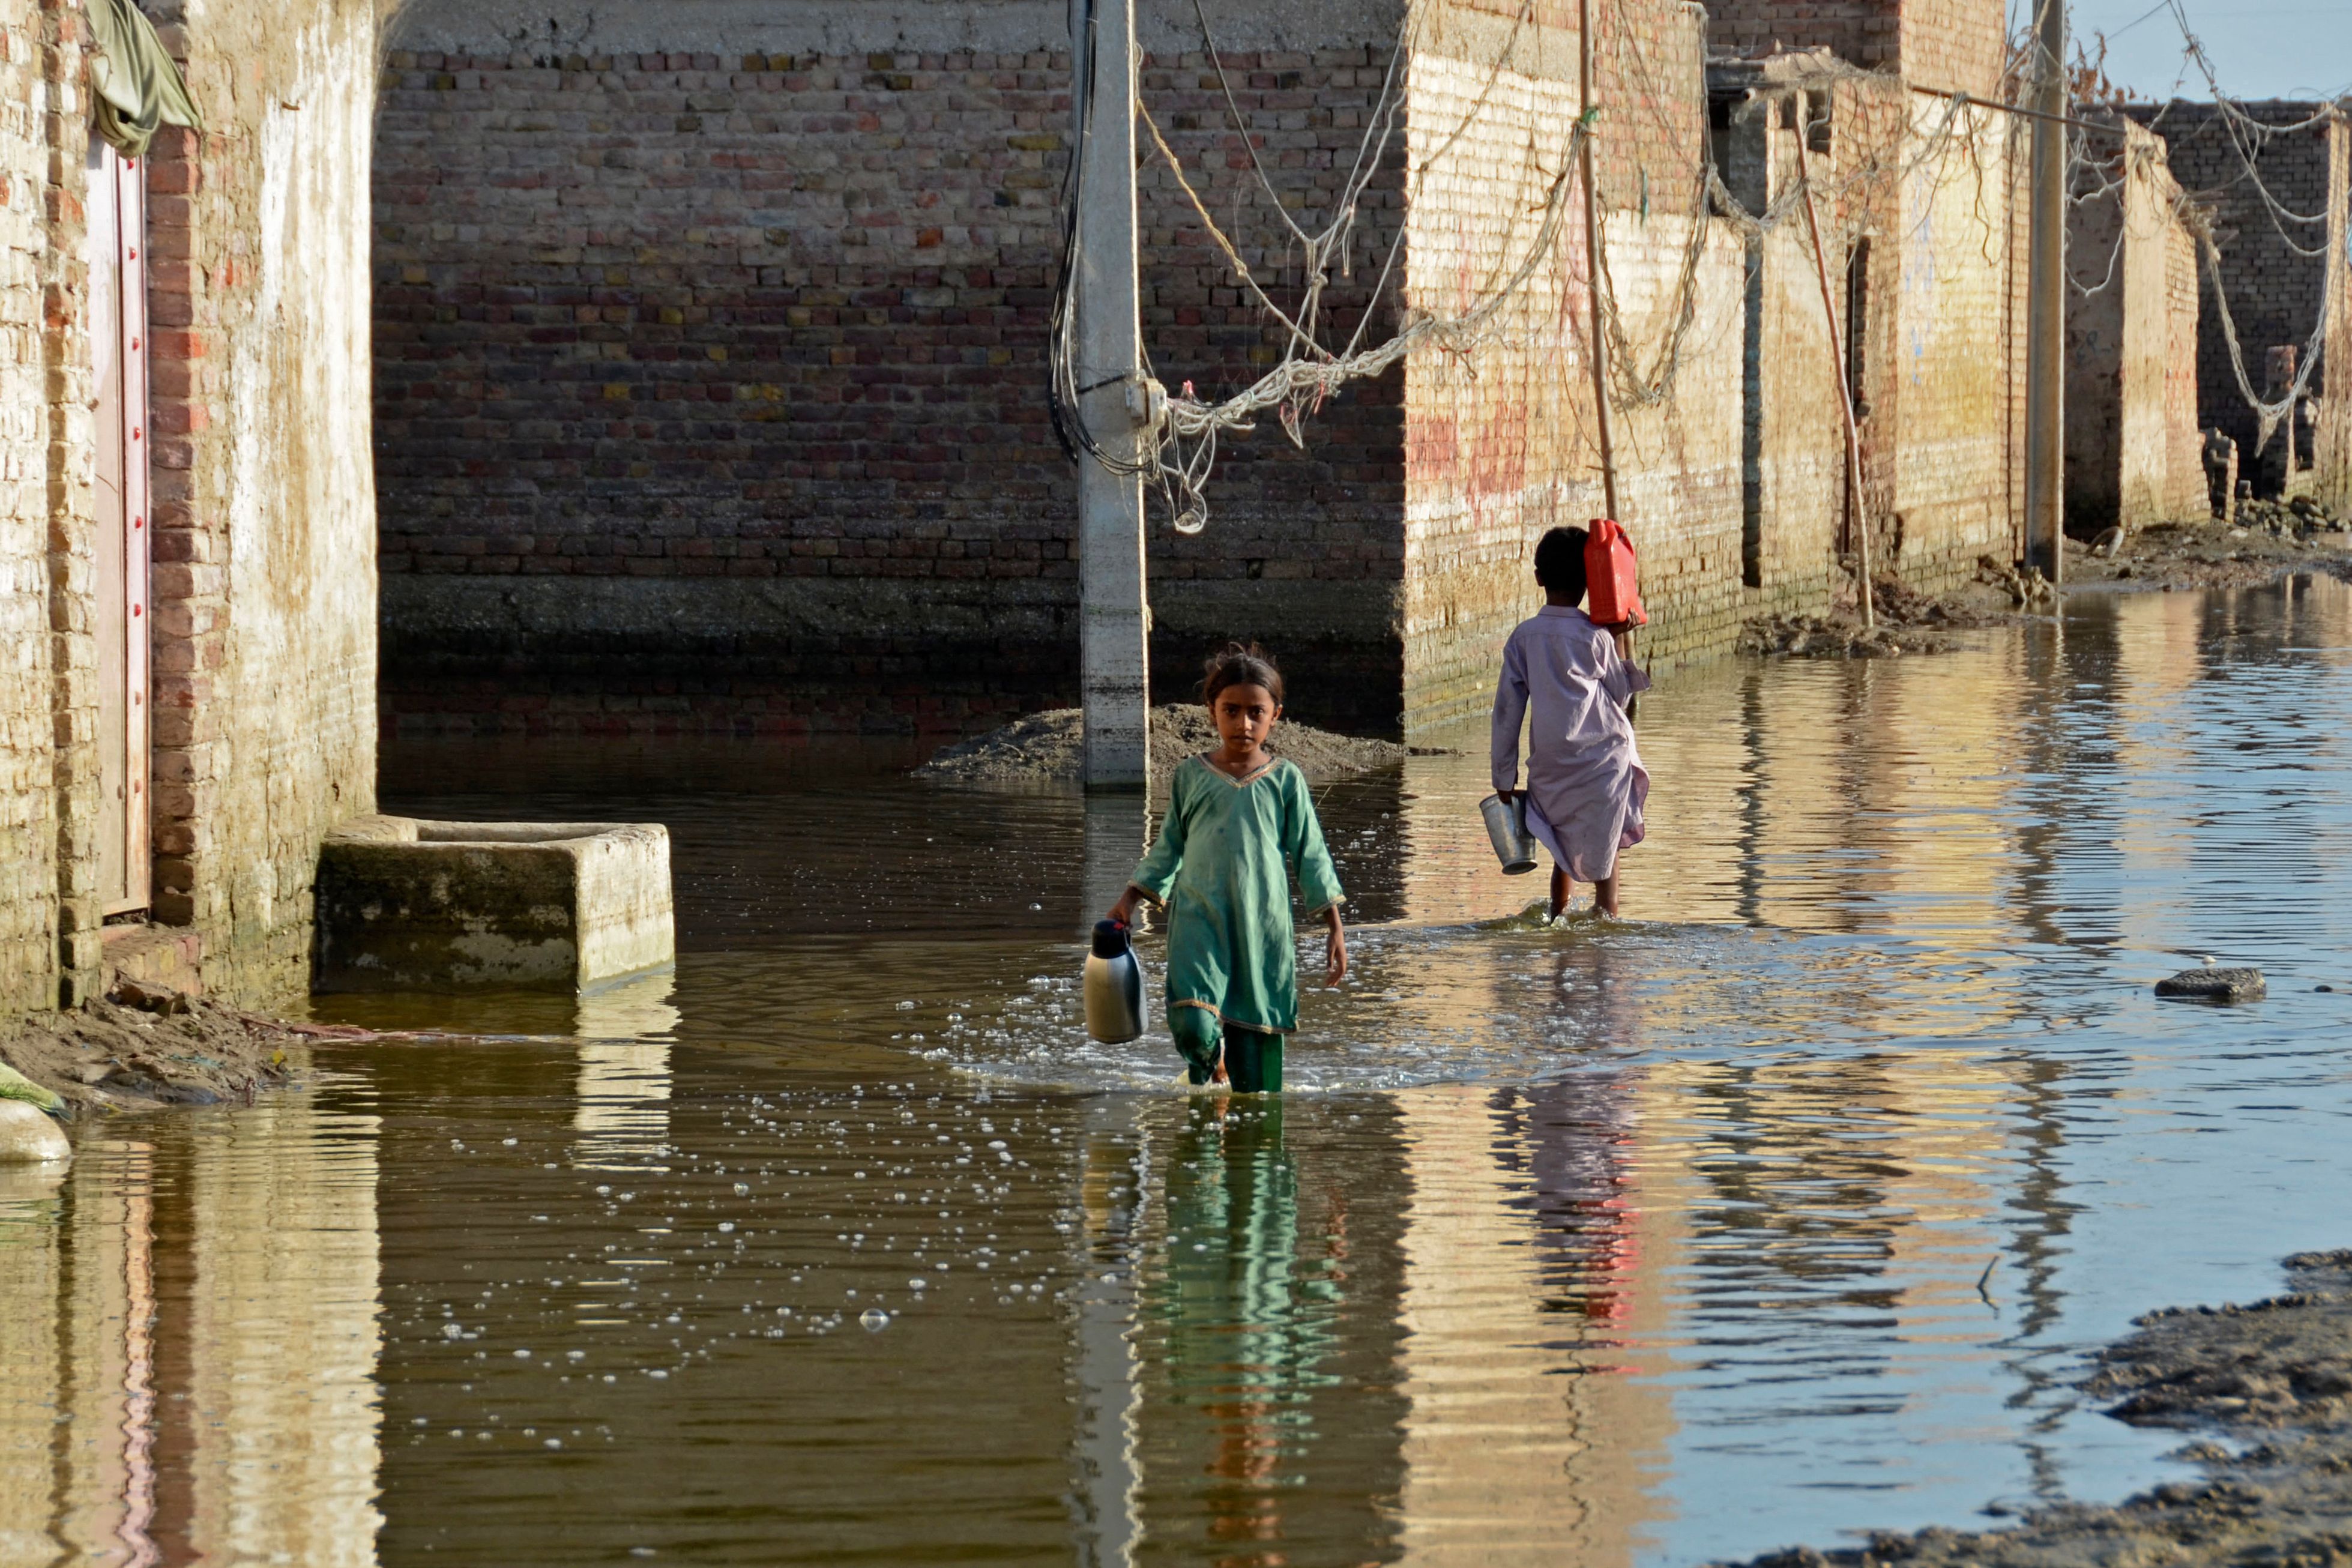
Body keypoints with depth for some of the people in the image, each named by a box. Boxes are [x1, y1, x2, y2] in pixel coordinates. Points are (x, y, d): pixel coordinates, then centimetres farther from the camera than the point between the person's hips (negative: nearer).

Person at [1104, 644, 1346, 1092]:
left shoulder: (1286, 780, 5)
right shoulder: (1190, 776, 7)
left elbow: (1310, 854, 8)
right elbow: (1168, 848, 18)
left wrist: (1335, 926, 4)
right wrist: (1131, 898, 13)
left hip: (1263, 923, 0)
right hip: (1199, 917, 0)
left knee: (1257, 1053, -1)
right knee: (1192, 1026, -18)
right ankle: (1208, 1061, 16)